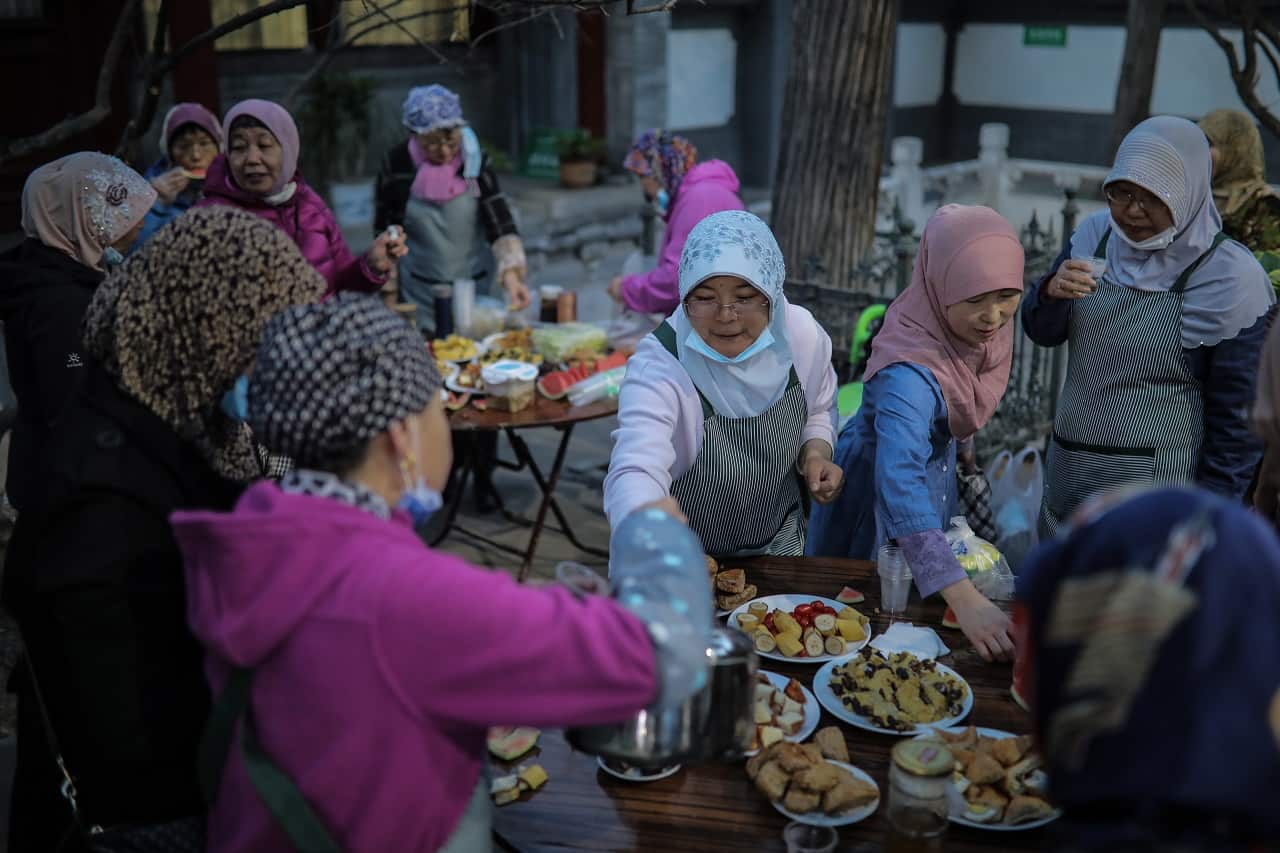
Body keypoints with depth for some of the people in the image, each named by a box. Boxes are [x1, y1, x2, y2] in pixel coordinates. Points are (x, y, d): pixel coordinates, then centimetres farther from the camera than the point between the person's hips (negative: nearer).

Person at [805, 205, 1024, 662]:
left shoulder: (982, 327, -20)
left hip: (936, 467, 7)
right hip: (879, 491, -7)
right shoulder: (909, 371, -42)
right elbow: (899, 483, -53)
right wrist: (965, 600, -61)